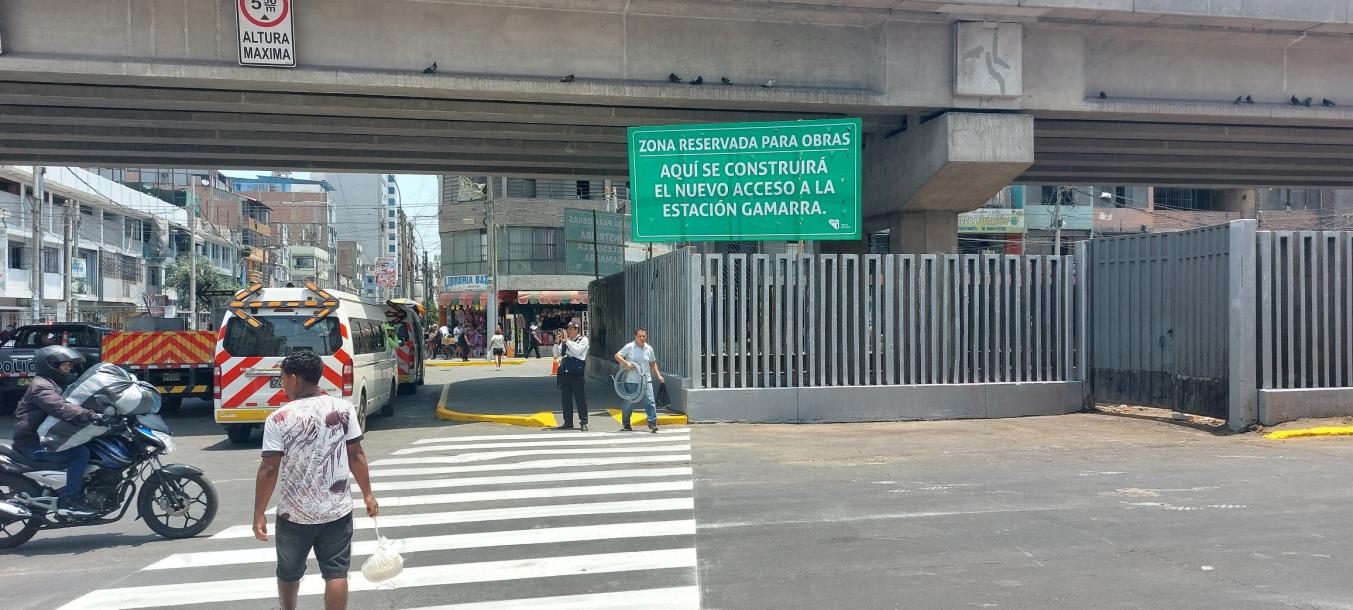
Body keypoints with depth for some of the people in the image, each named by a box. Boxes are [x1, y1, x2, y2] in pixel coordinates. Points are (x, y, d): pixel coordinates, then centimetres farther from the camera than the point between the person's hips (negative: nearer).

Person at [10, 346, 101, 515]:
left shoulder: (58, 383, 18)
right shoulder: (40, 386, -16)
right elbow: (61, 408, -33)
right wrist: (90, 416, -43)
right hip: (35, 444, -10)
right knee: (81, 452, -23)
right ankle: (68, 499, -21)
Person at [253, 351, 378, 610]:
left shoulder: (279, 419, -11)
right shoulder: (344, 409, -6)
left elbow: (269, 469, -11)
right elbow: (356, 456, -2)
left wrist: (259, 513, -4)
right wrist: (367, 494, 8)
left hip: (294, 513, 0)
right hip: (337, 510, 1)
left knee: (288, 572, 22)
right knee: (336, 572, 6)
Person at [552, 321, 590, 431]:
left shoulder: (583, 340, 3)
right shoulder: (564, 341, 15)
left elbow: (577, 351, -13)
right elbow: (556, 355, 12)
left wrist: (567, 340, -10)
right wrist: (557, 342, 0)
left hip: (577, 373, -5)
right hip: (564, 372, 5)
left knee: (580, 398, -1)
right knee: (565, 399, 8)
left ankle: (583, 423, 3)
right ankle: (568, 422, 16)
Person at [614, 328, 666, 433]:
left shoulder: (649, 348, 8)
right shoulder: (629, 347, -5)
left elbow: (653, 363, 20)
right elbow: (617, 356, -4)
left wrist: (658, 375, 13)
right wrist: (626, 363, -20)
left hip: (646, 381, 3)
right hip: (631, 381, -3)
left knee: (650, 402, -8)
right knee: (629, 403, 6)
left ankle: (652, 424, -8)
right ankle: (626, 425, 21)